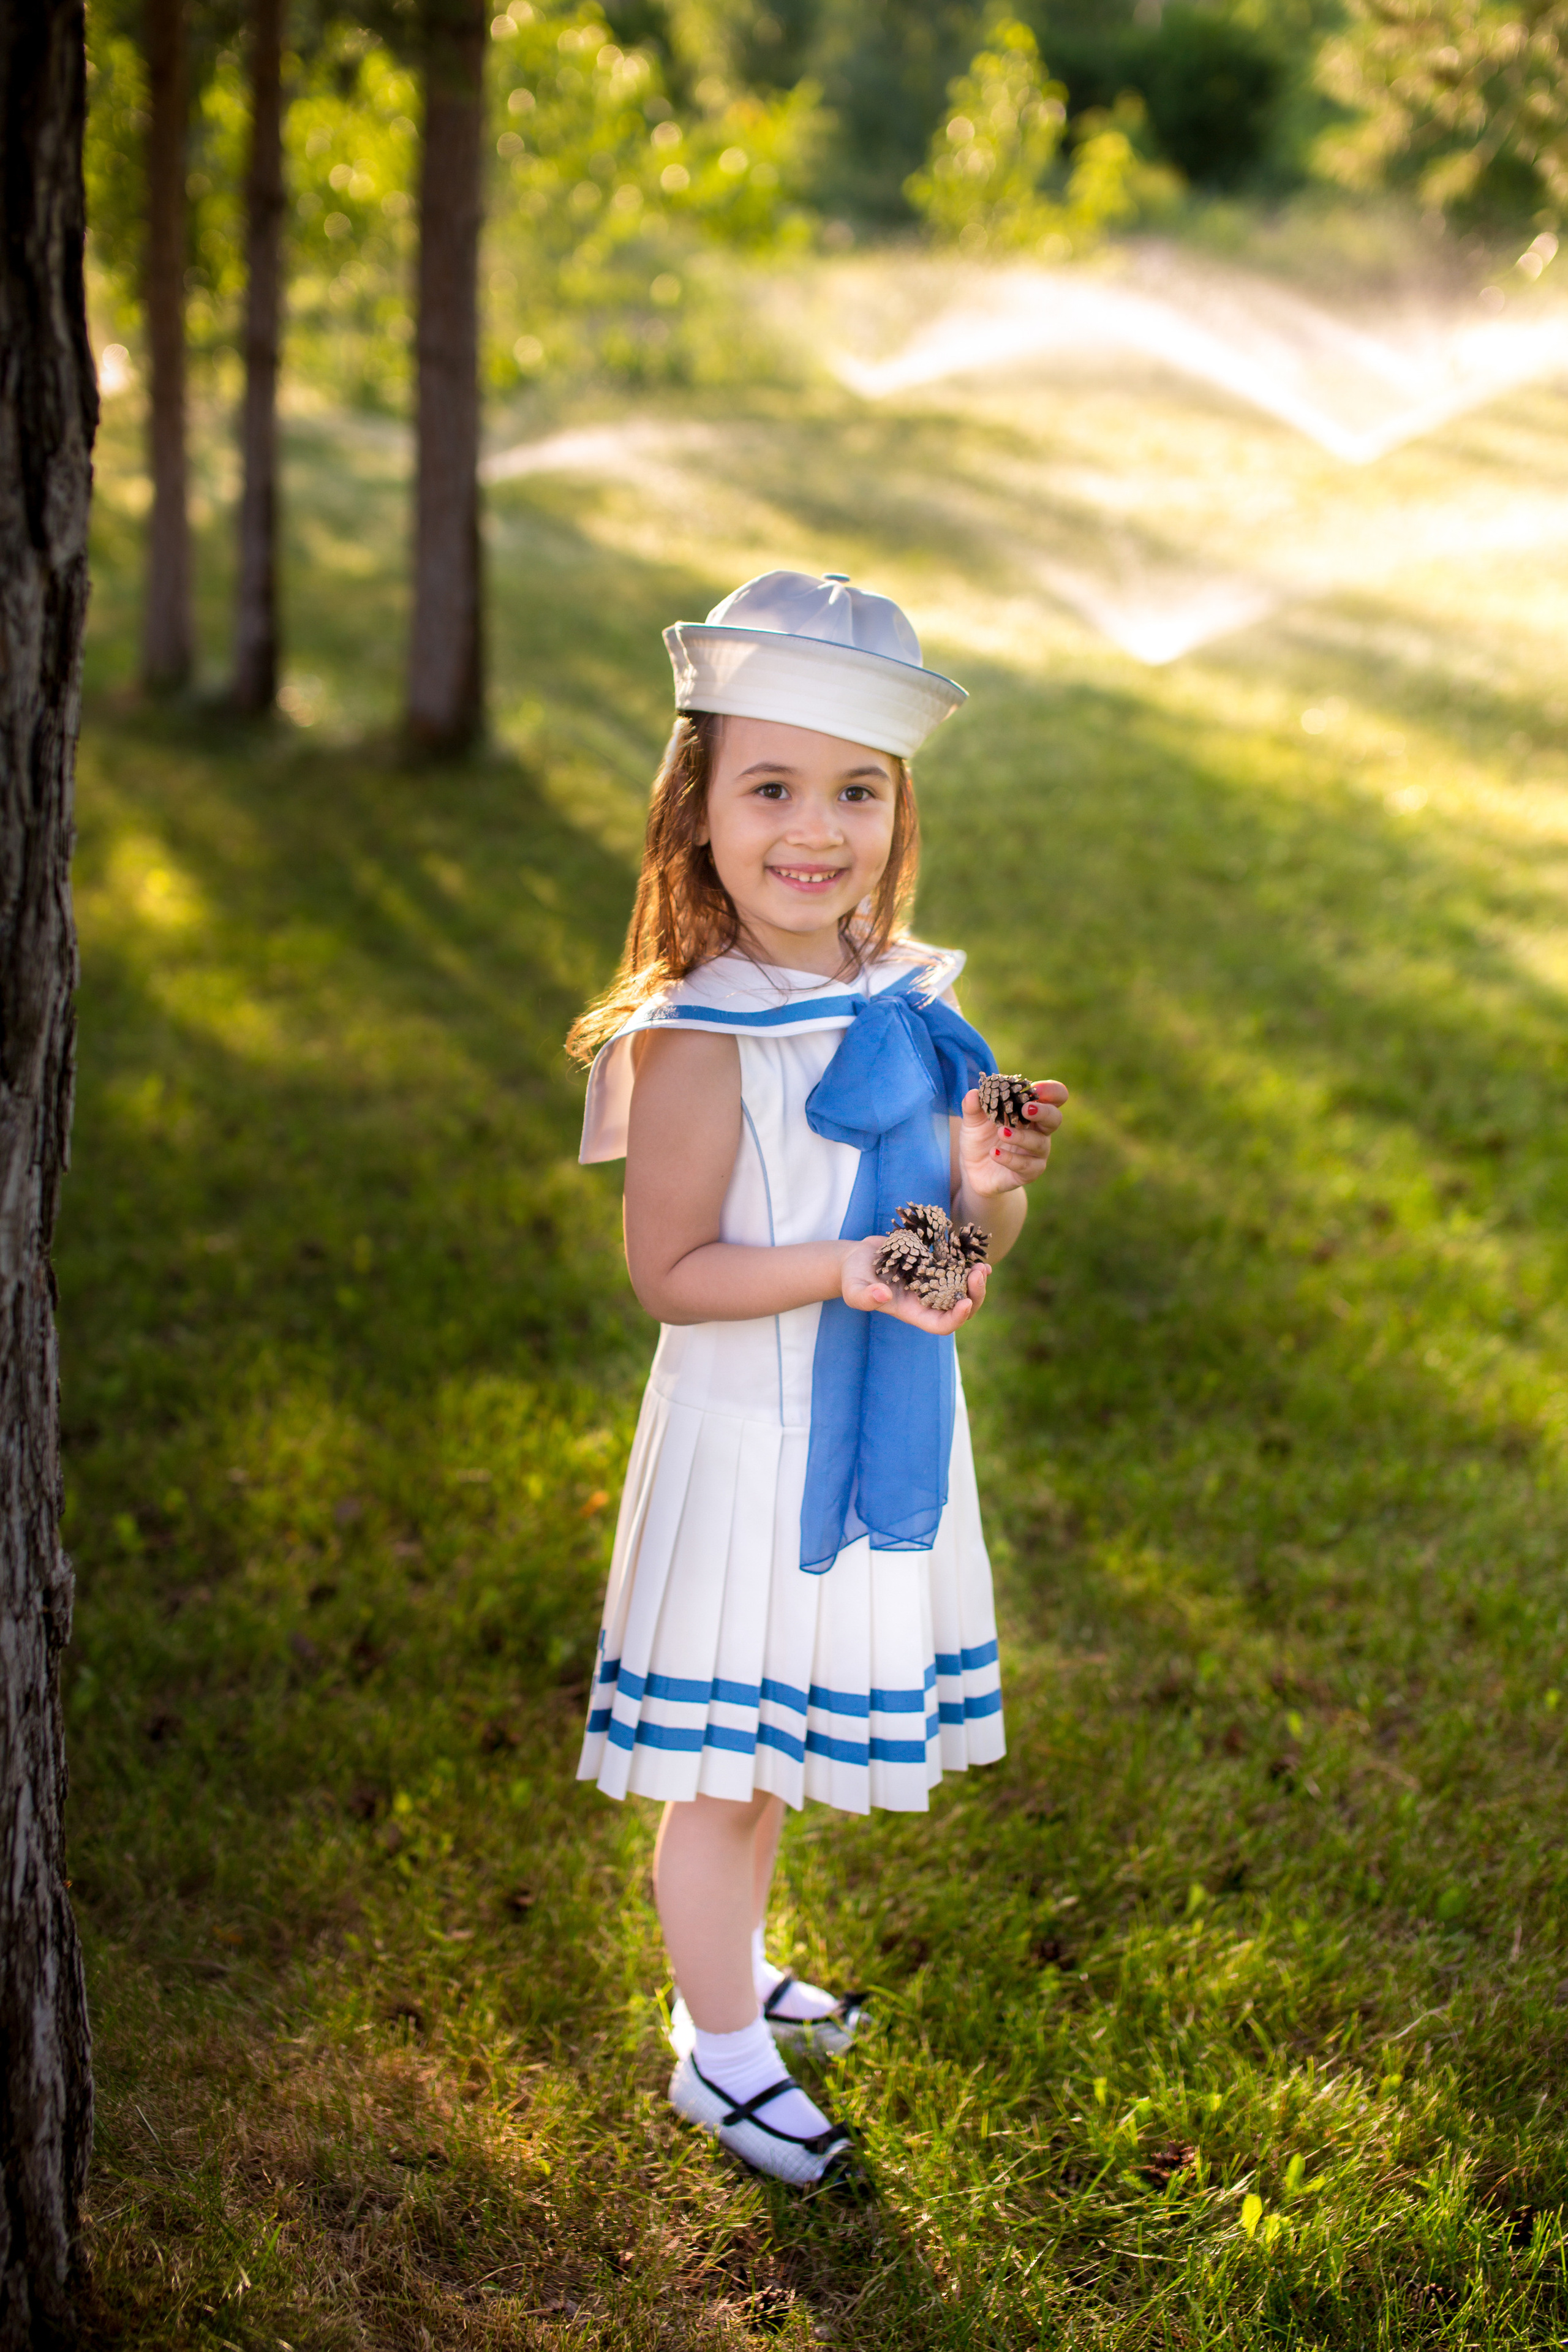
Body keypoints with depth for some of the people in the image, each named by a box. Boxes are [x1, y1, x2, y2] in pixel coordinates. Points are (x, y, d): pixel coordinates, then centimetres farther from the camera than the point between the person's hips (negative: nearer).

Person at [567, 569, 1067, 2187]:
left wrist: (992, 1184, -14)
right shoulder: (701, 1040, -19)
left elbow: (972, 1245, 8)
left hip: (876, 1434, 7)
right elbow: (668, 1271, -17)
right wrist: (842, 1271, -29)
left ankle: (731, 1974, 44)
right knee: (724, 1764, 6)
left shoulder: (908, 1004, 1)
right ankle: (716, 2052, 25)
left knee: (779, 1745, 23)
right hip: (751, 1445, -7)